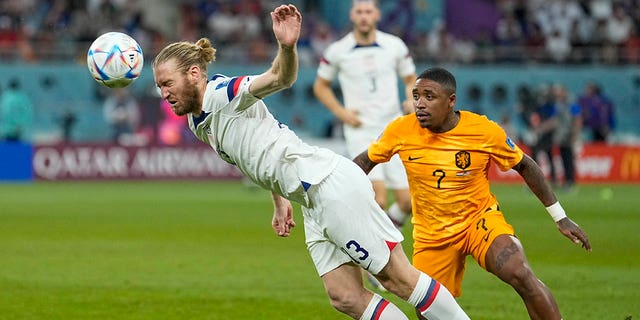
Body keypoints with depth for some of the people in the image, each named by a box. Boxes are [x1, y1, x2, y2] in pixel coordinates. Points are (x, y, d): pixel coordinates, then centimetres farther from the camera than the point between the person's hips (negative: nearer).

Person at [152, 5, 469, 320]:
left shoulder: (221, 94, -11)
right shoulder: (199, 123, 16)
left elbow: (280, 77, -28)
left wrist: (287, 46, -48)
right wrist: (280, 203, 28)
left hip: (331, 184, -9)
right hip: (314, 204, 9)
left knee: (398, 277, -8)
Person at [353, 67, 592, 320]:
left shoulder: (485, 131, -15)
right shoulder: (400, 131, -13)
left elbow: (524, 166, 0)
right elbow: (365, 161, 6)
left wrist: (559, 217, 2)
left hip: (481, 219, -2)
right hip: (432, 235, 3)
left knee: (521, 275, -29)